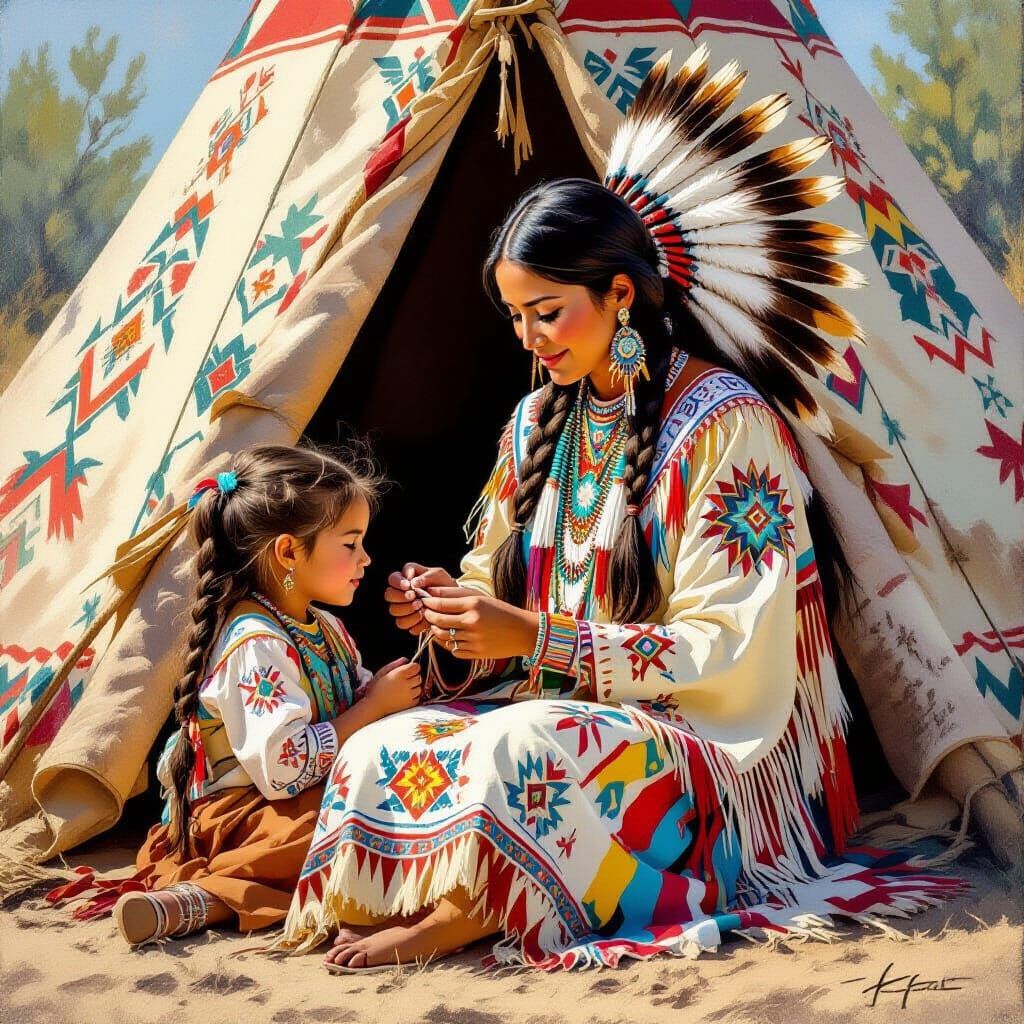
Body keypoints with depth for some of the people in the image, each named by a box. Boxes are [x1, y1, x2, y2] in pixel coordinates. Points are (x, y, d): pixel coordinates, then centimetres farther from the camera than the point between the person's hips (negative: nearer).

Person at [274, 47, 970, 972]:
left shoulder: (723, 420, -12)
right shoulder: (538, 423, 10)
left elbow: (725, 650, -15)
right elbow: (506, 588, 17)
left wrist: (539, 639, -22)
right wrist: (455, 609, -8)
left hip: (715, 751, -6)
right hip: (560, 711, 7)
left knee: (521, 747, -35)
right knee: (377, 751, -18)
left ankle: (454, 923, -16)